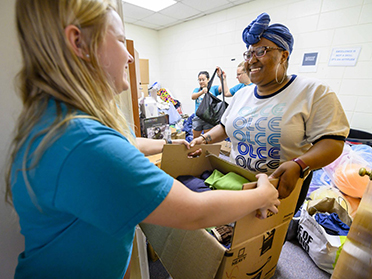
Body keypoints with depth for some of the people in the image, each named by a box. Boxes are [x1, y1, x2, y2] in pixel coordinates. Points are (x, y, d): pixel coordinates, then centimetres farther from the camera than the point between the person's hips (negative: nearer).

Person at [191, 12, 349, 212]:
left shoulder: (313, 91, -11)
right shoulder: (241, 94, 5)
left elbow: (332, 141, -15)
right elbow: (224, 126, 12)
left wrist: (298, 166, -32)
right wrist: (205, 139, -4)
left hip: (282, 187, -4)